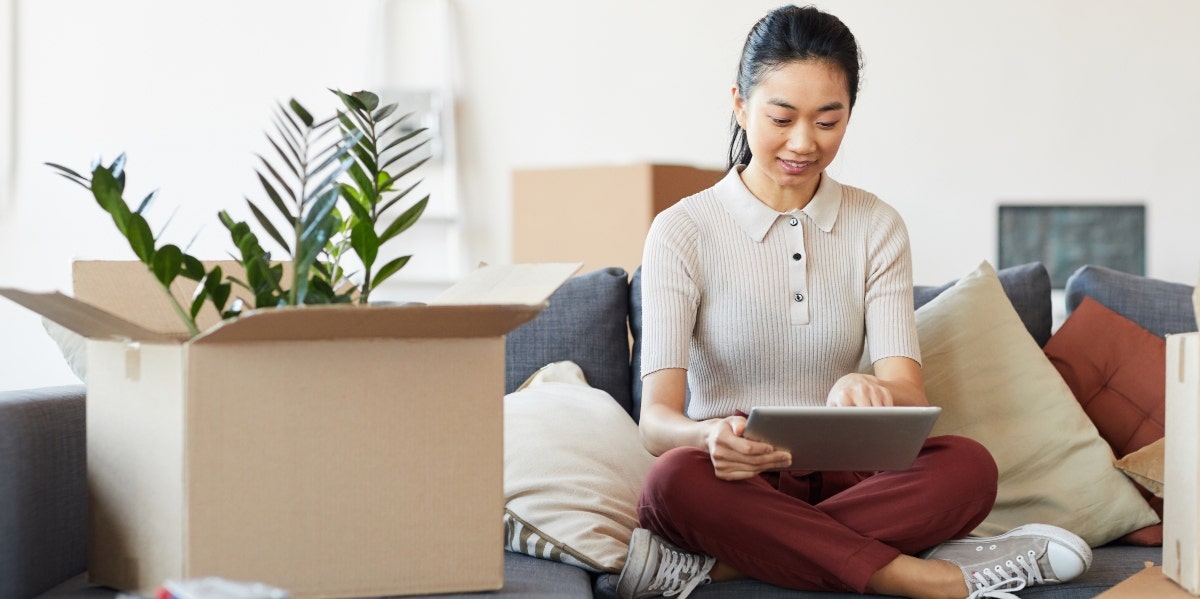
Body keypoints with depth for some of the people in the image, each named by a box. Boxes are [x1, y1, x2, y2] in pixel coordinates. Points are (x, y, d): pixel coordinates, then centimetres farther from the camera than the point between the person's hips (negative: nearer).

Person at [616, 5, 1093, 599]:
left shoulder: (877, 228, 7)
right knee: (675, 479, -37)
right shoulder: (681, 232, -3)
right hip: (733, 483, -2)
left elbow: (909, 393, -7)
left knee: (969, 465, -28)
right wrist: (712, 436, -40)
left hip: (842, 479, 3)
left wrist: (866, 390, -33)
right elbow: (657, 418, -14)